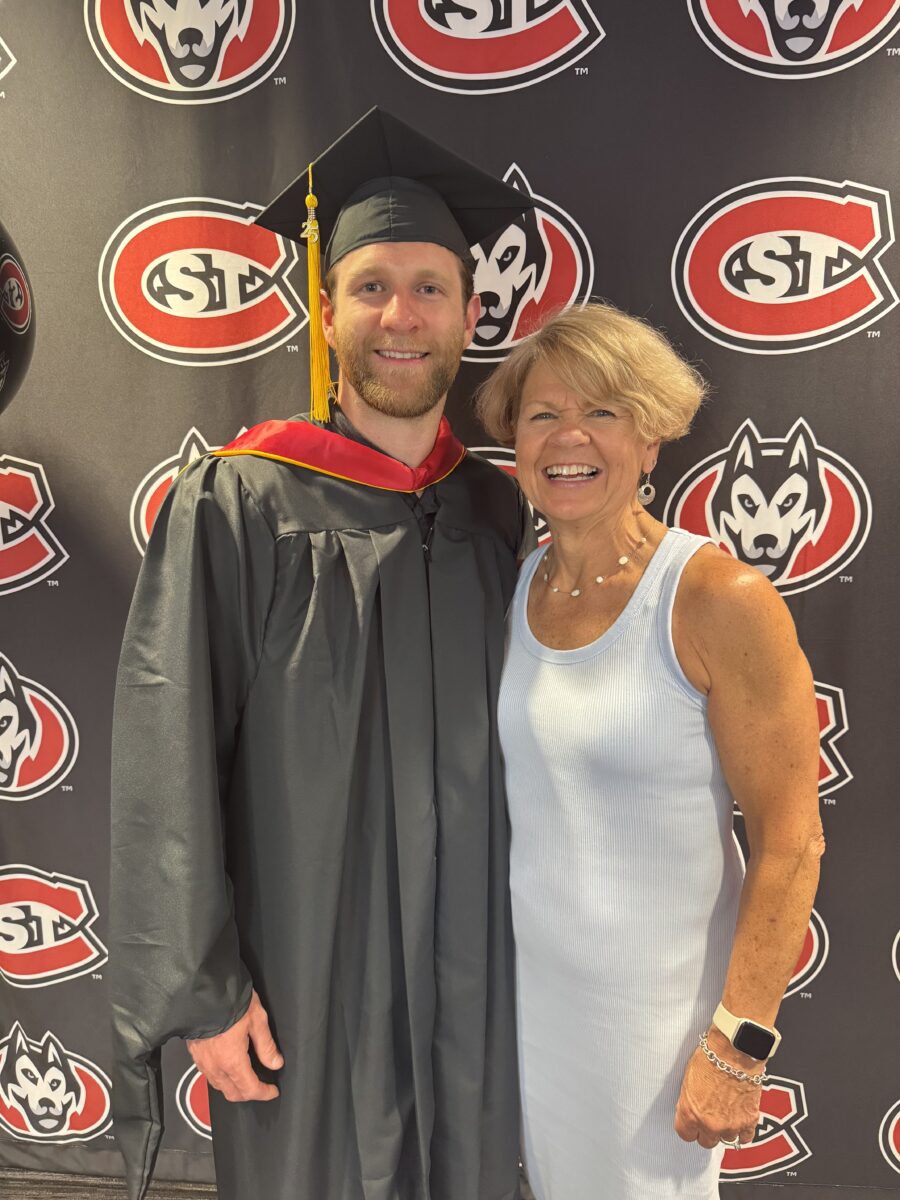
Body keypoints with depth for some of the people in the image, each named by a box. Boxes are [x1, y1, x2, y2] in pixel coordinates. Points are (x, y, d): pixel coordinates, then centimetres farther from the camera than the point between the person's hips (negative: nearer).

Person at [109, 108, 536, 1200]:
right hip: (303, 961, -3)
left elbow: (513, 740, 7)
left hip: (470, 961, 4)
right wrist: (199, 986, -11)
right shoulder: (237, 506, -13)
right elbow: (166, 761, -12)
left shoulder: (497, 511, 0)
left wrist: (528, 935, 9)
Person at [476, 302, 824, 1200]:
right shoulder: (510, 589, -2)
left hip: (655, 996, -4)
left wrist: (739, 1046, -13)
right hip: (520, 977, 5)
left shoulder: (720, 600, -19)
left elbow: (790, 840, -15)